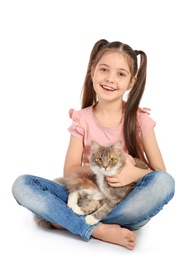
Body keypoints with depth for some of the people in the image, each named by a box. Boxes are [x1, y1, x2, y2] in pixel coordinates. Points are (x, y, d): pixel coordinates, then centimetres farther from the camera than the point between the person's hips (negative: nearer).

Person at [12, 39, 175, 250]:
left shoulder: (140, 119, -6)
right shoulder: (82, 119, -1)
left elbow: (160, 173, -5)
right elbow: (69, 171, -4)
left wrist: (135, 174, -26)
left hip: (127, 203, 0)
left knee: (164, 182, -33)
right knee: (22, 185, -17)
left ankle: (67, 219, -23)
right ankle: (100, 230, -29)